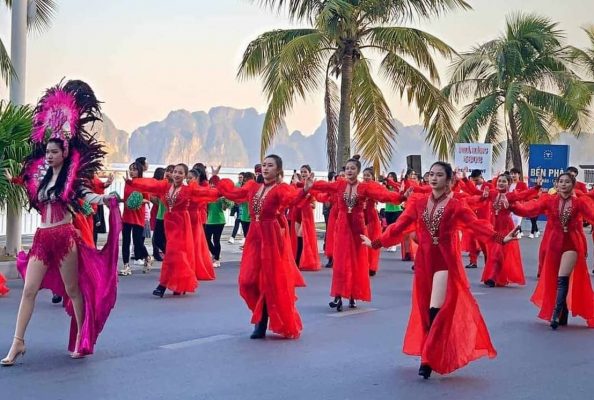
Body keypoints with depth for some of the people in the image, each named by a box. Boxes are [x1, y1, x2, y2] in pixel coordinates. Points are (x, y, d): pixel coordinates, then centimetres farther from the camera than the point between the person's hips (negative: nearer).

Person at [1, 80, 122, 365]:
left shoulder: (73, 175, -5)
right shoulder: (40, 174, 11)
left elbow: (85, 194, -19)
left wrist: (102, 199, -37)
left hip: (64, 237, -5)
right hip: (41, 238, 5)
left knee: (73, 290, 4)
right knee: (29, 290, 1)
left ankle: (82, 340, 17)